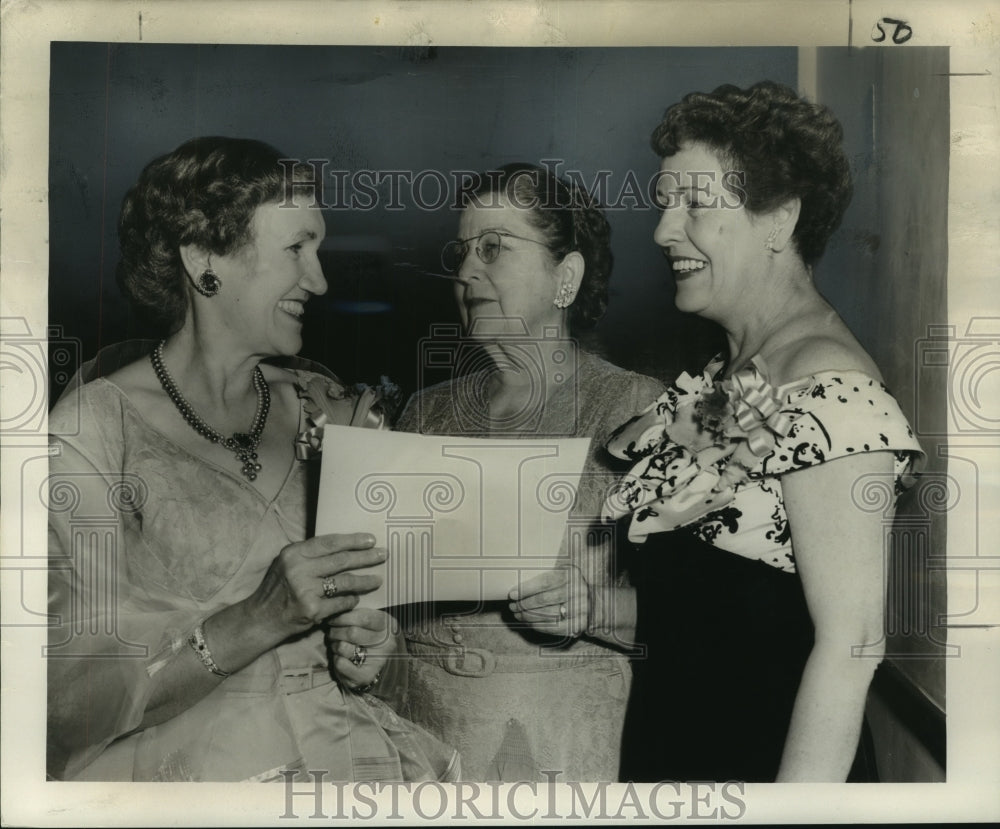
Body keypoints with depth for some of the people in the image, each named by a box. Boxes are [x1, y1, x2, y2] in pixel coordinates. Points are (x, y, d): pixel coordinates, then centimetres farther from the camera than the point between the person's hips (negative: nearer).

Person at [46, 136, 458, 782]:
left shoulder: (329, 413, 7)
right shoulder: (89, 431, -6)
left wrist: (366, 656, 0)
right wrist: (258, 621, -23)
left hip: (345, 753, 4)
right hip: (181, 765, -3)